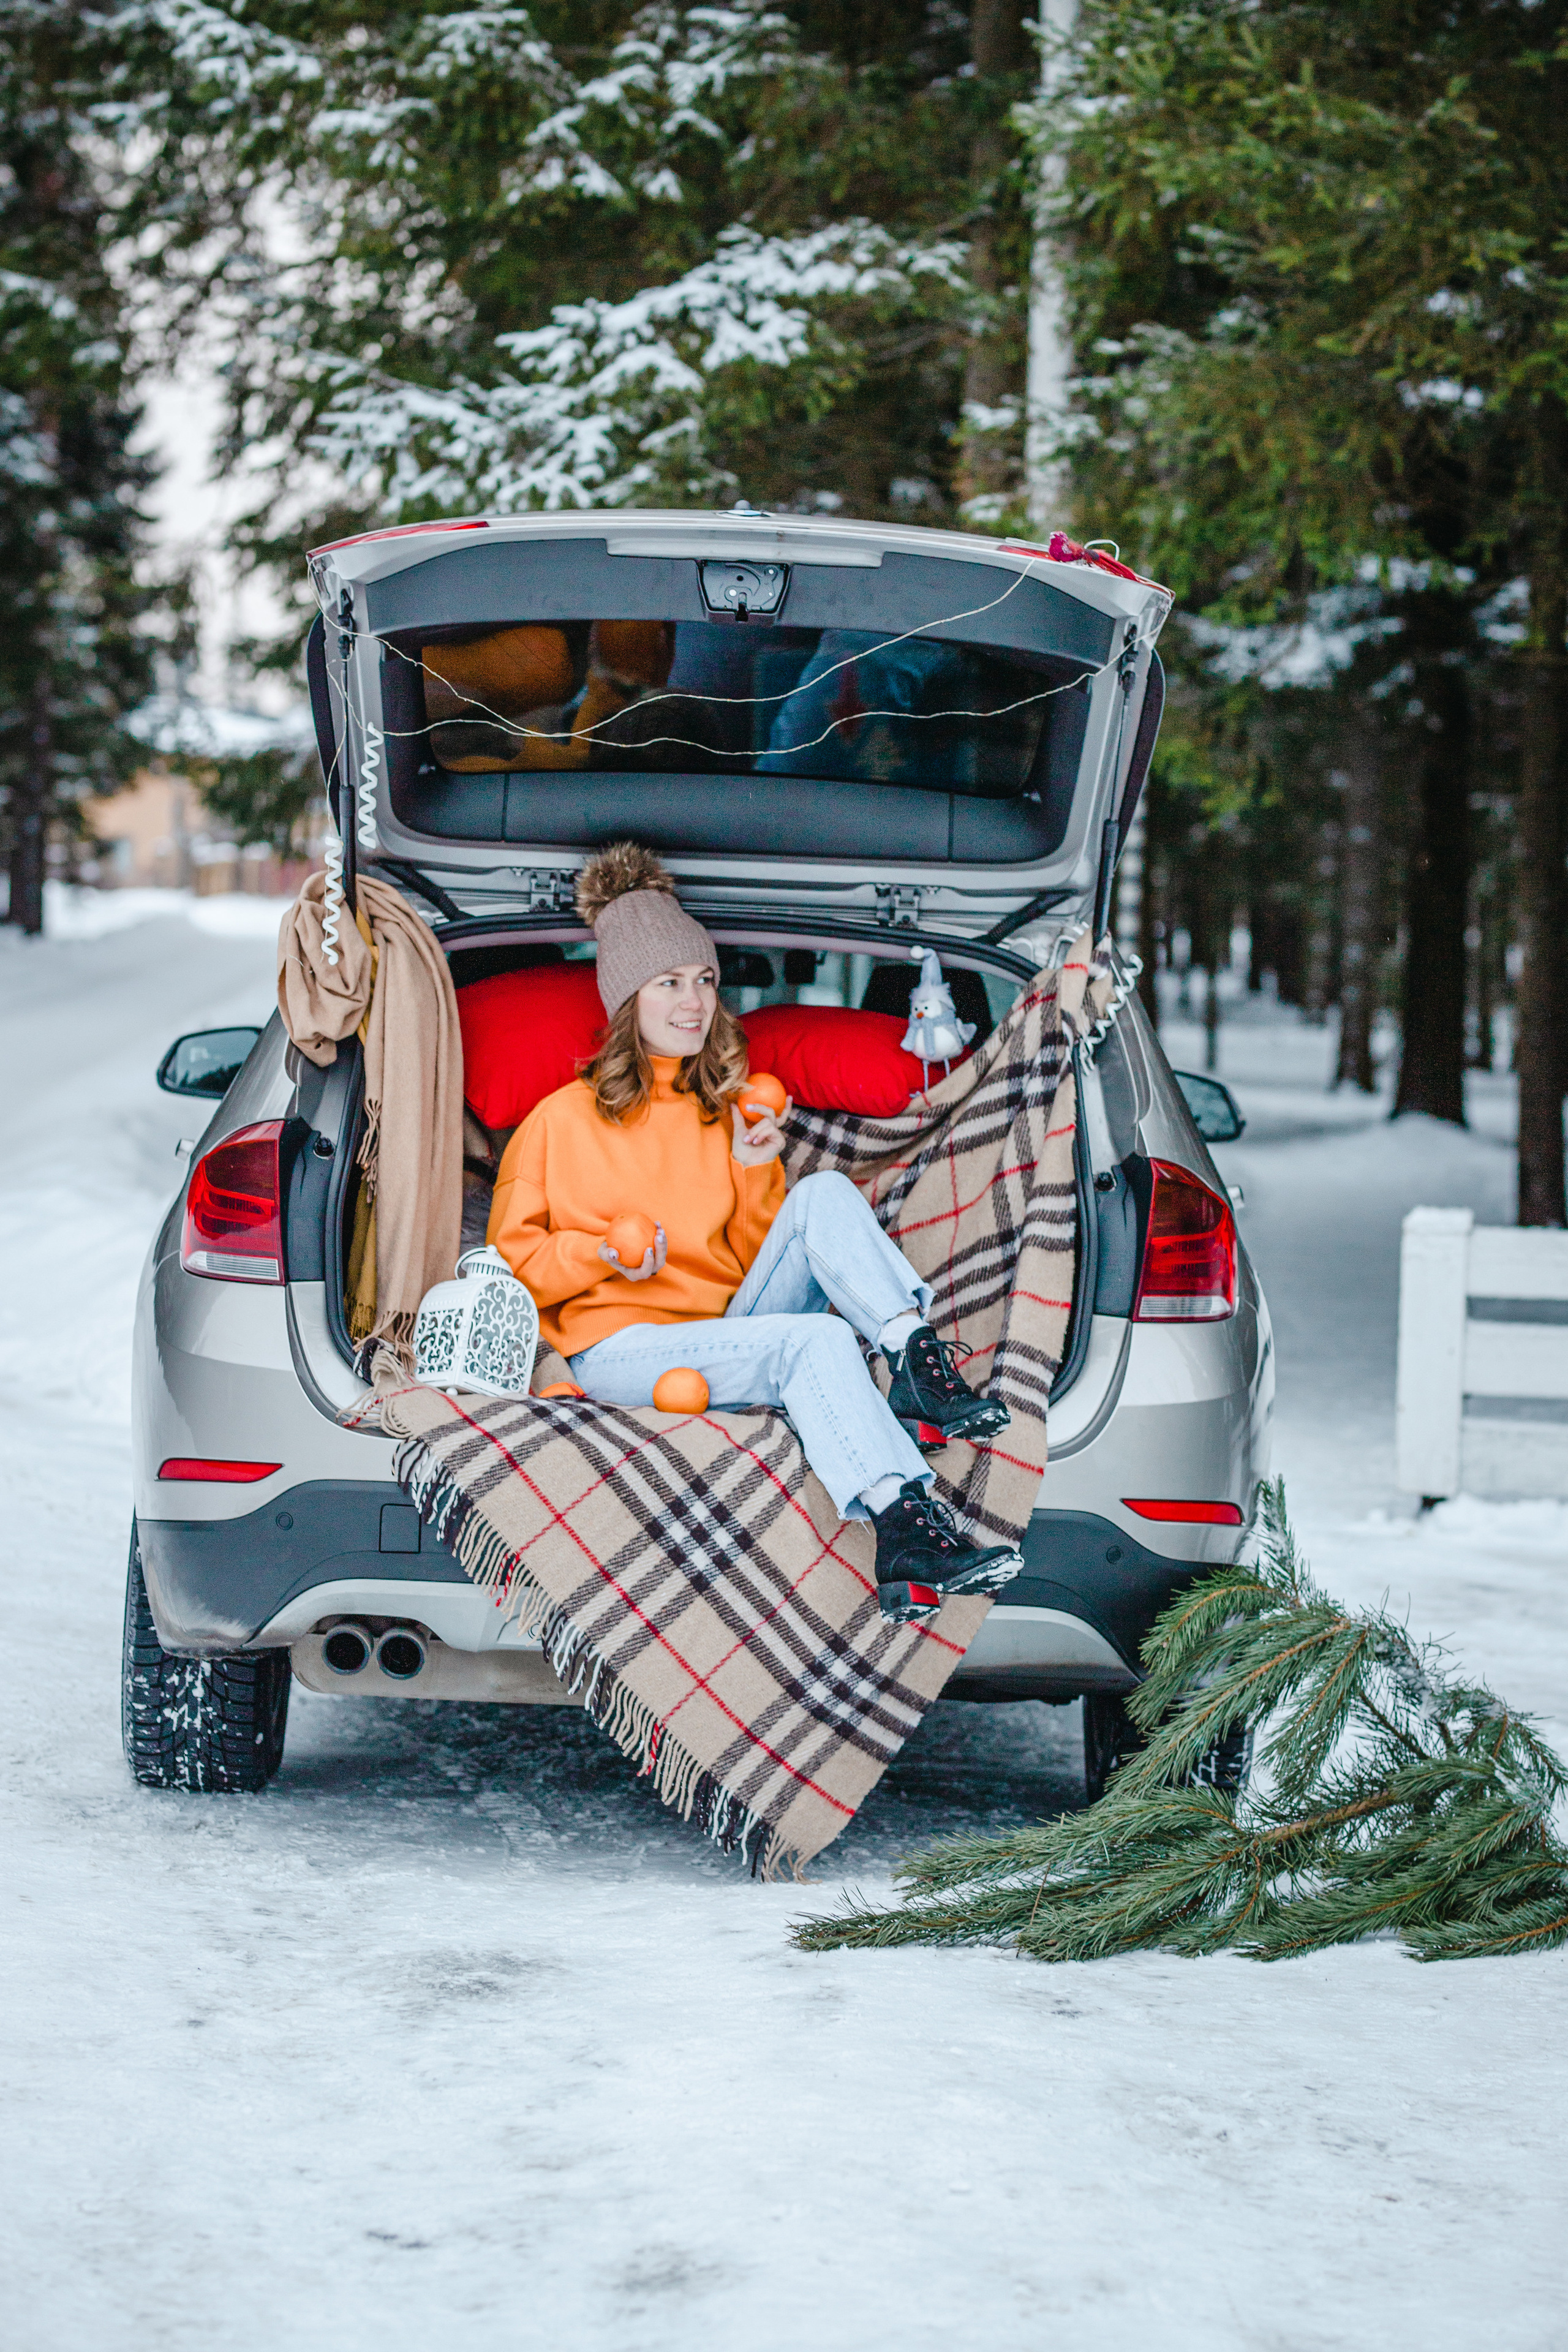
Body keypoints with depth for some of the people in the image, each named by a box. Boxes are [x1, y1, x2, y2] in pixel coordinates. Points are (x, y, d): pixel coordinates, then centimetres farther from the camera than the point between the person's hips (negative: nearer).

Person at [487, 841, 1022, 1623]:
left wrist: (753, 1172, -1)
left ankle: (919, 1369, -36)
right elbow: (511, 1257, 5)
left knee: (822, 1195, -18)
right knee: (819, 1340, -32)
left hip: (732, 1332, 5)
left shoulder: (726, 1110, 17)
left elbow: (754, 1259, 16)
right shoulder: (562, 1121, 4)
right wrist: (602, 1255, -13)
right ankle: (905, 1535, -50)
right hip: (623, 1348, -5)